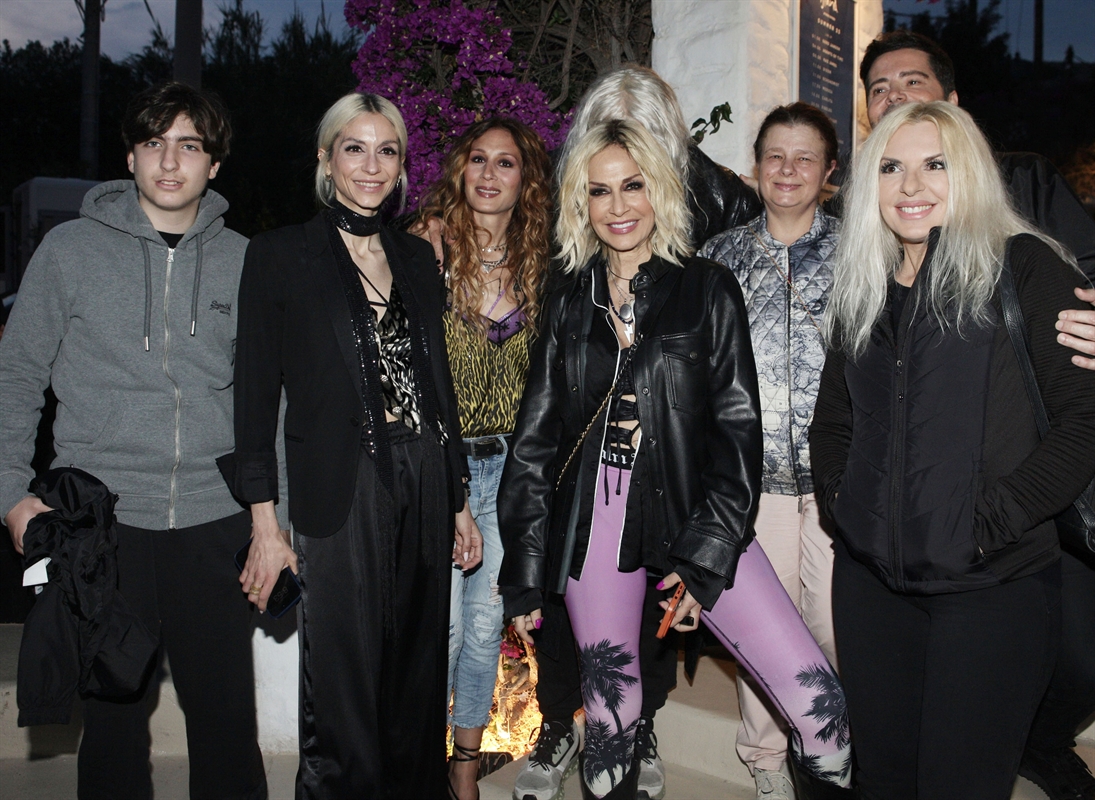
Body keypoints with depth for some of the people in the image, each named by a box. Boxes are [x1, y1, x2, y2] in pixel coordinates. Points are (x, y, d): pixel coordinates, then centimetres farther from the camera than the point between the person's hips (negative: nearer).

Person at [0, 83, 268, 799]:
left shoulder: (241, 261, 7)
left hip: (215, 522, 1)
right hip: (102, 521, -1)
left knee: (226, 714, 6)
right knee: (114, 713, 8)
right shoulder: (71, 249, 3)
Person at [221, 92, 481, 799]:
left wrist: (459, 500, 14)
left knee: (418, 685, 12)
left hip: (425, 486, 5)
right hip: (340, 495, -4)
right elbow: (257, 394, -4)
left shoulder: (418, 257, 13)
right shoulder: (280, 255, -1)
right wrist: (265, 523, -9)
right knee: (344, 693, 2)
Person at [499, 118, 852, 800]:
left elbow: (738, 429, -3)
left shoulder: (709, 291, 1)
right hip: (593, 523, 2)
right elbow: (535, 443, 9)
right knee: (612, 708, 9)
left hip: (691, 516, -2)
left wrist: (705, 557, -10)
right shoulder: (570, 307, 8)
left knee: (818, 698, -12)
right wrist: (526, 577, 6)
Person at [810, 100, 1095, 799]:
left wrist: (994, 519, -16)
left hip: (994, 586, -5)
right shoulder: (864, 288, 13)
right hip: (870, 578, 5)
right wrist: (839, 495, 4)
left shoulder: (1027, 269, -5)